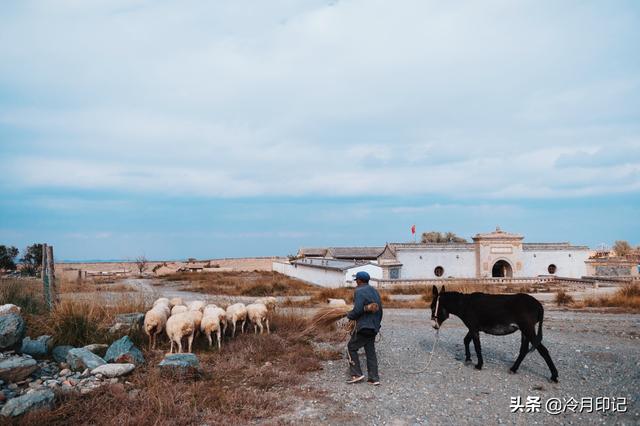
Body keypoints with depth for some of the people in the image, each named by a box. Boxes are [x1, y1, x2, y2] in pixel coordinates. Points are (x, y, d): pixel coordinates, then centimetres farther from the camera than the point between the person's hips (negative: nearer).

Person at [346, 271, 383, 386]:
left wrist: (349, 314, -1)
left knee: (352, 347, 5)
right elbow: (380, 310, 16)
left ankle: (357, 374, 1)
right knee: (370, 351, 10)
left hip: (364, 326, -8)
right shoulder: (375, 291, 14)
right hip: (373, 327, 8)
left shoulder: (359, 291, -12)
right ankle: (374, 378, 8)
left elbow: (357, 310, -20)